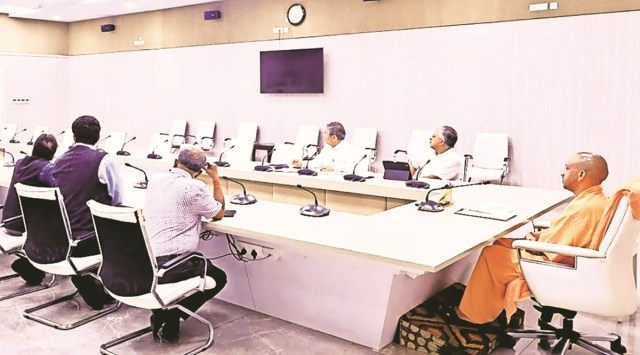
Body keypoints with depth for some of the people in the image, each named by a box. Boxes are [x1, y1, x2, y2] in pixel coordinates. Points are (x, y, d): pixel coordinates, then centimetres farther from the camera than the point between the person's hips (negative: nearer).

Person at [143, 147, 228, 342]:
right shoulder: (194, 187, -13)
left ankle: (163, 310, 15)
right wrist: (216, 179, 14)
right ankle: (170, 316, 5)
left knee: (205, 266, 32)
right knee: (218, 277, 17)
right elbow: (219, 213, 5)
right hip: (169, 266, -7)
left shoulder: (155, 180, 8)